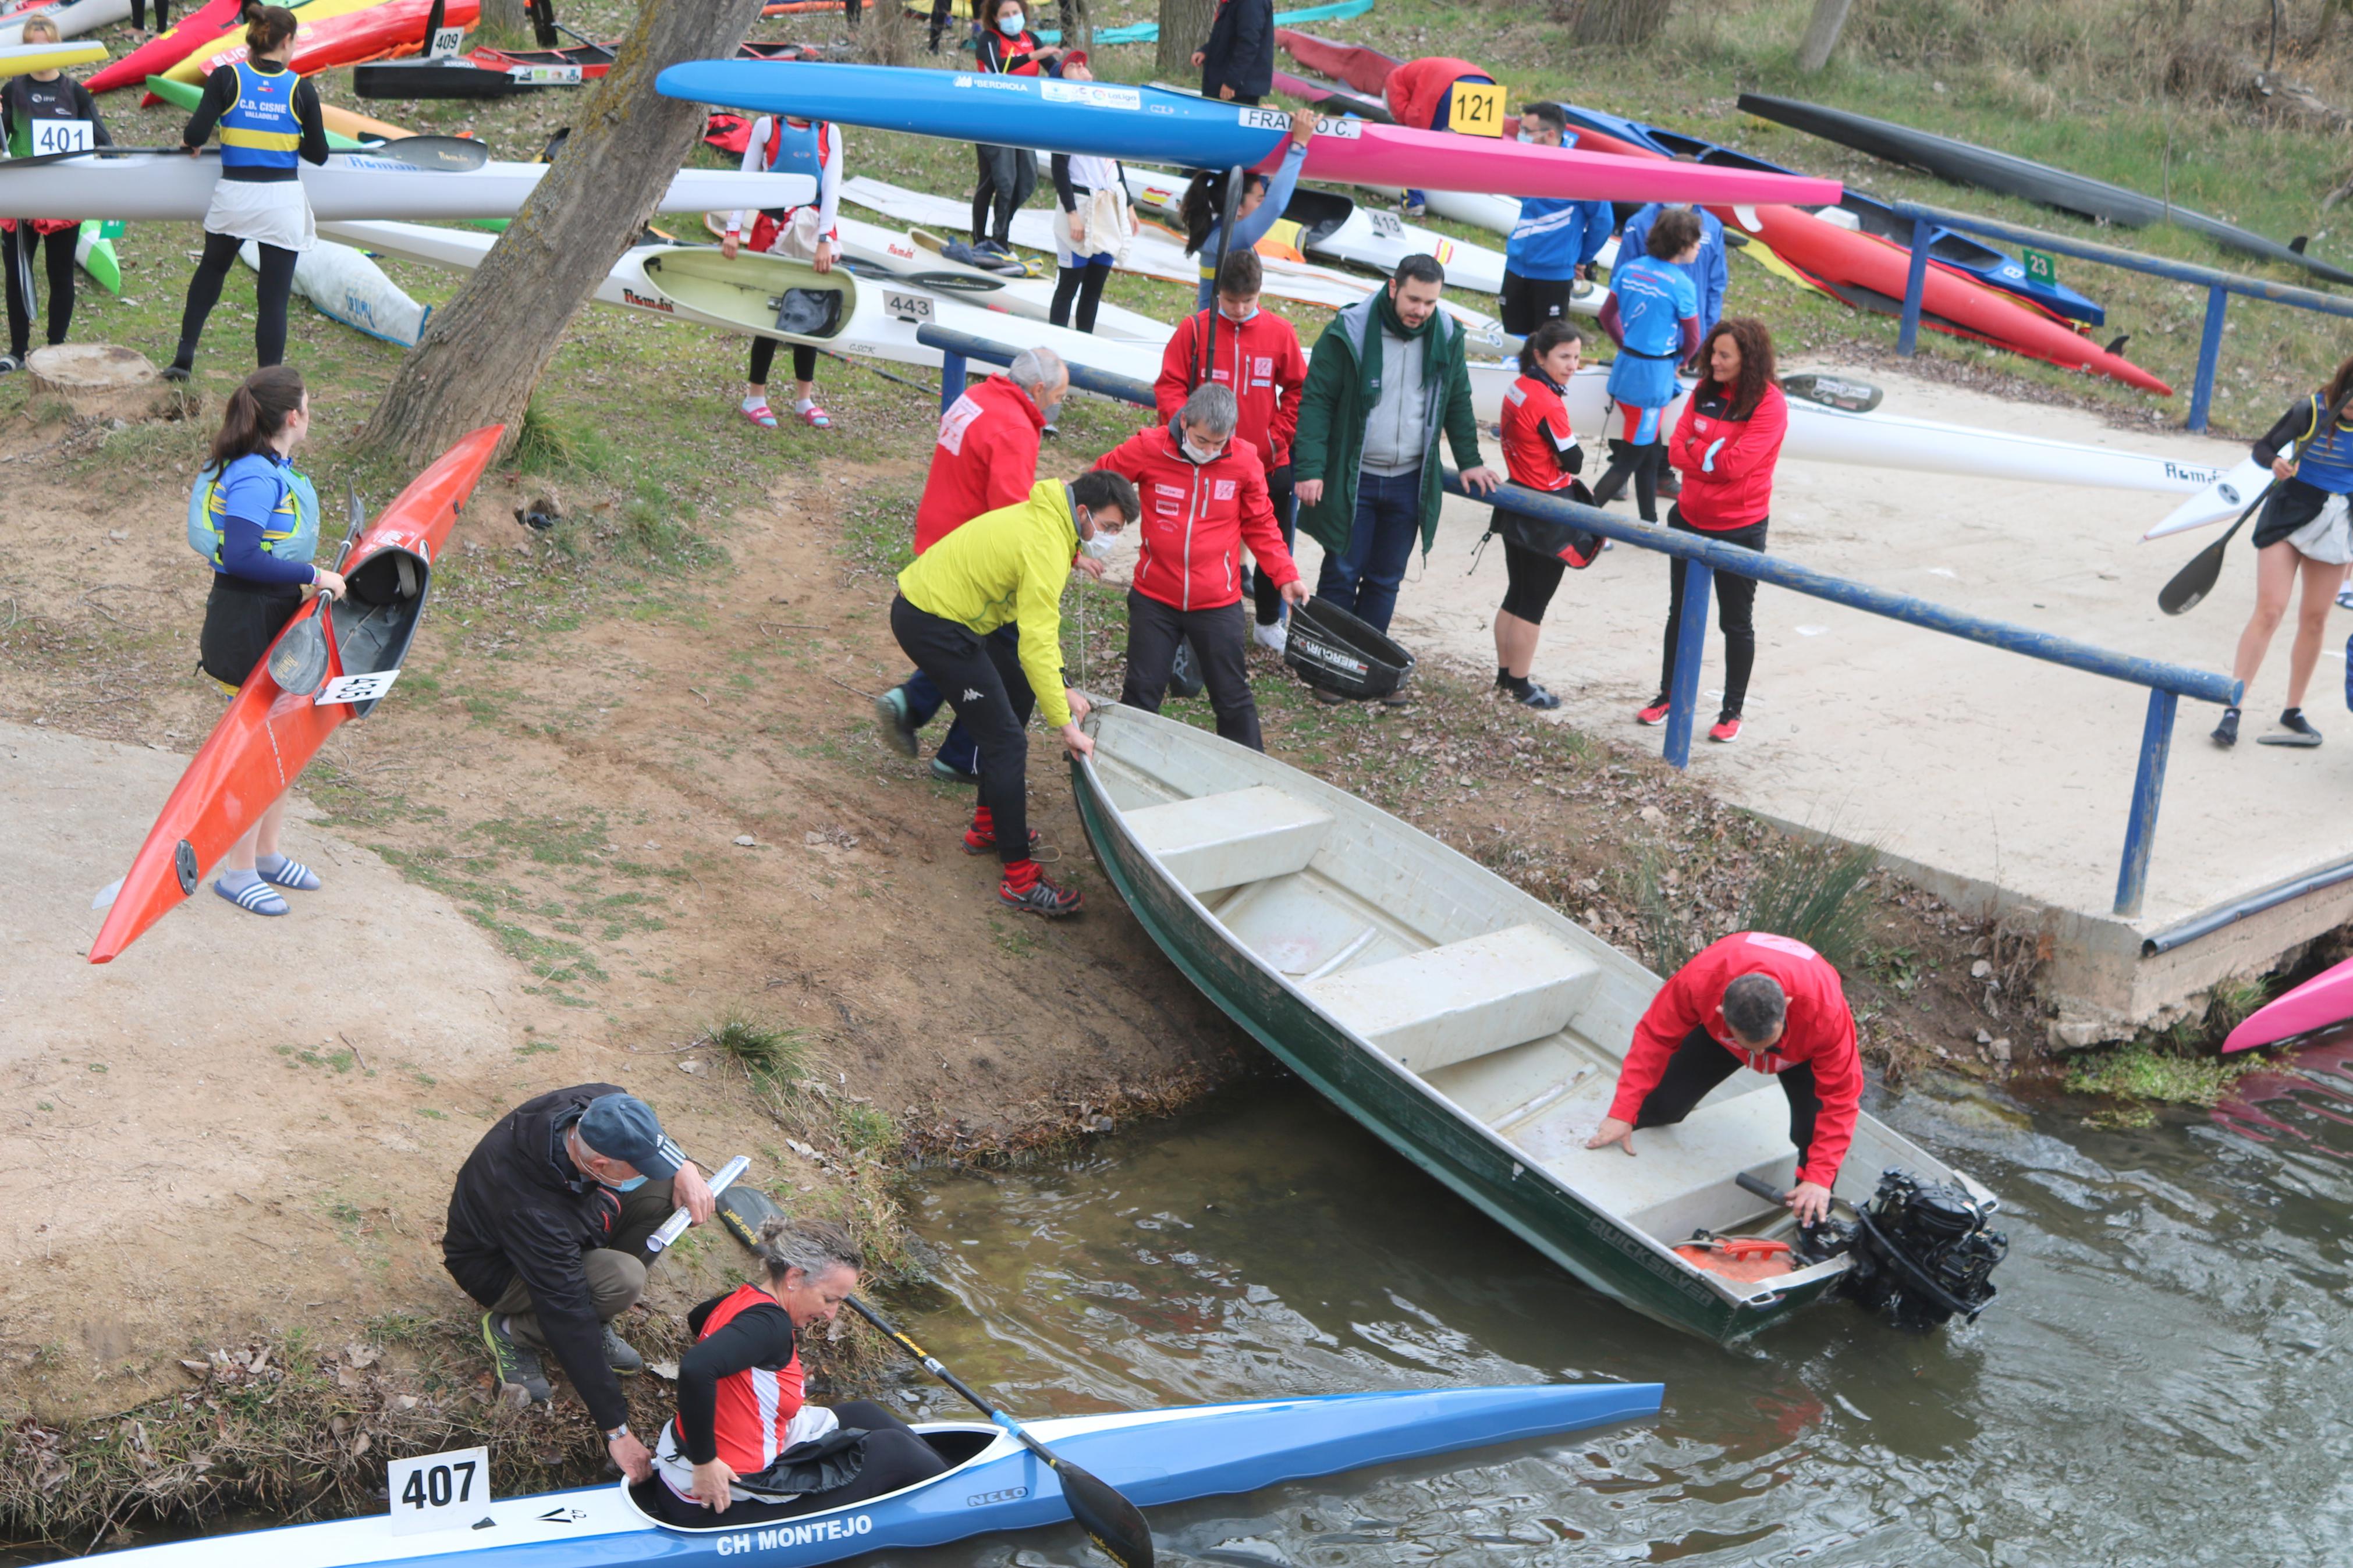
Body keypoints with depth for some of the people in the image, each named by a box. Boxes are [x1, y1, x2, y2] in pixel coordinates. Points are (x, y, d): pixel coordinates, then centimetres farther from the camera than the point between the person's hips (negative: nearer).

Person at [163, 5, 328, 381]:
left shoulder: (226, 78, -4)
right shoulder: (300, 89, -4)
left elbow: (196, 134, -14)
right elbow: (318, 154, 1)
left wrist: (189, 142, 9)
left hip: (234, 196, 2)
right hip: (283, 200, -1)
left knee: (212, 269, 27)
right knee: (273, 299, 3)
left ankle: (183, 359, 25)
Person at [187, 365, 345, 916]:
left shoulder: (275, 471, 7)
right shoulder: (257, 478, -23)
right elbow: (238, 556, -31)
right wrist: (313, 576, -26)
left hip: (275, 615, 10)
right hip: (247, 621, -10)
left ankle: (267, 854, 32)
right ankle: (237, 871, 12)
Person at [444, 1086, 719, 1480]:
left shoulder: (599, 1106, -26)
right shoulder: (529, 1209, -42)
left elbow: (645, 1137, 2)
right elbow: (567, 1315, -37)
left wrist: (684, 1167, -20)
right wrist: (616, 1430, -33)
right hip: (496, 1267, -8)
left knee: (665, 1190, -16)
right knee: (623, 1281, -34)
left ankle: (595, 1323, -2)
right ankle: (512, 1331, -6)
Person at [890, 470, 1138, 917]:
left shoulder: (1045, 521, 8)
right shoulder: (1046, 548, -24)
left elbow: (1040, 625, 12)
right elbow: (1037, 644, -28)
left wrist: (1061, 688, 4)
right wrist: (1066, 724, -24)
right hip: (931, 626, -11)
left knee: (1018, 698, 23)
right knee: (1006, 741, -10)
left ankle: (987, 827, 32)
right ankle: (1020, 880, -9)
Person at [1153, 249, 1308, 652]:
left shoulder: (1279, 332, -1)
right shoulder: (1194, 329, -4)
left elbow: (1297, 390, 7)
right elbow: (1169, 387, -3)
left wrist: (1279, 436, -2)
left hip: (1268, 465, 2)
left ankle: (1268, 623, 28)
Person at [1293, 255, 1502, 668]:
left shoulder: (1446, 337, 2)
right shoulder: (1349, 332, -12)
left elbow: (1458, 403, 16)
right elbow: (1316, 400, -11)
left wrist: (1469, 461, 13)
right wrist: (1310, 469, -17)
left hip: (1409, 483, 4)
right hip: (1352, 479, -4)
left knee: (1385, 580, 9)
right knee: (1341, 574, 2)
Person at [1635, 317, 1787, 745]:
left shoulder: (1769, 404, -17)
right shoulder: (1705, 392, 1)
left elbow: (1737, 463, -25)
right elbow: (1677, 450, -5)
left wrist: (1697, 449, -12)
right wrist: (1716, 455, -19)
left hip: (1739, 530, -6)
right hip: (1690, 521, 6)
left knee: (1736, 622, 8)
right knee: (1680, 613, 17)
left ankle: (1732, 711, 19)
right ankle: (1668, 694, 32)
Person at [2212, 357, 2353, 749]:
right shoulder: (2309, 411, -16)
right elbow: (2263, 447, -12)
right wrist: (2276, 462, -34)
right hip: (2289, 515, -4)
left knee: (2315, 619, 6)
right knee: (2270, 610, -11)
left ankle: (2293, 711, 19)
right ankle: (2232, 709, -10)